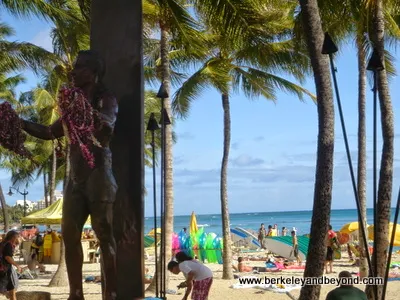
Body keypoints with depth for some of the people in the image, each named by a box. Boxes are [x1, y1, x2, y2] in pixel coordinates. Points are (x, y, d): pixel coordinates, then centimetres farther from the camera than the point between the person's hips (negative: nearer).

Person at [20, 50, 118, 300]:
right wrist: (20, 122, 16)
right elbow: (51, 132, 27)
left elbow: (108, 124, -19)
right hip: (76, 177, 7)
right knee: (70, 234, 2)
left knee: (104, 234, -9)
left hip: (97, 173, -7)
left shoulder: (106, 99, 2)